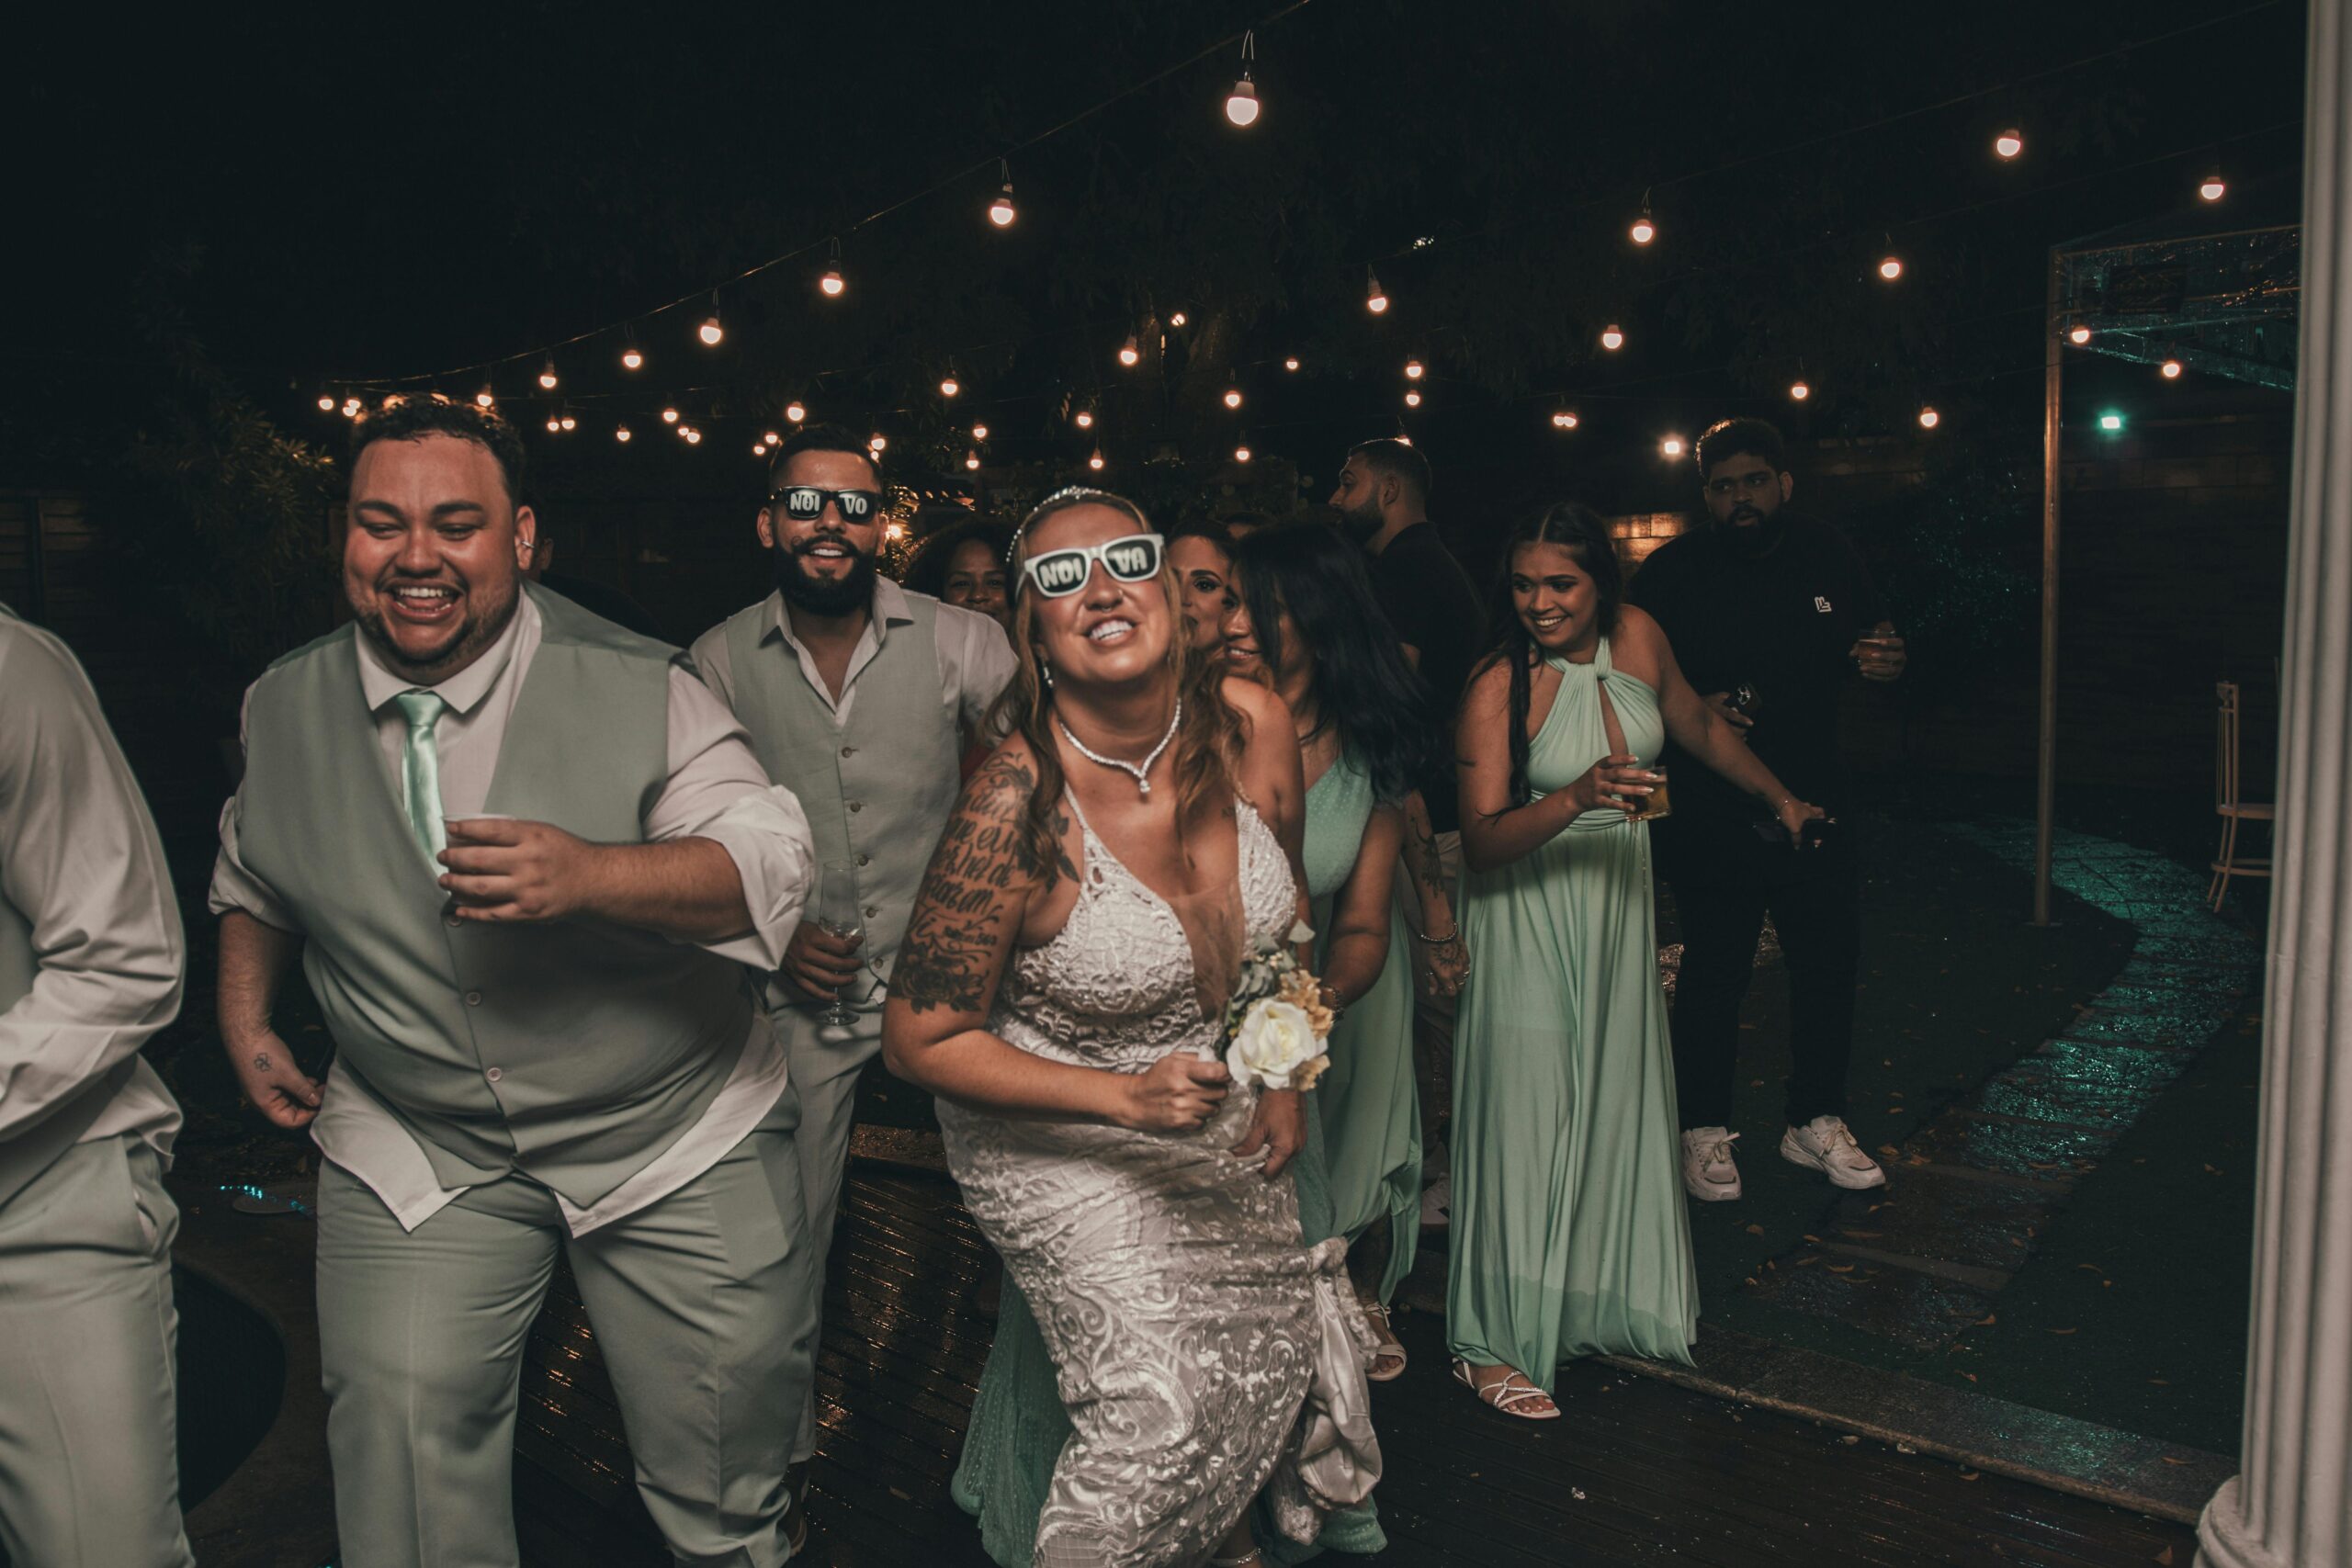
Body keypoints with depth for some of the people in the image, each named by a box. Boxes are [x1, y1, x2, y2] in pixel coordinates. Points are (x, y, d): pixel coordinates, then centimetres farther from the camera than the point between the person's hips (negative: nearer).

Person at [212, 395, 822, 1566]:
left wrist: (590, 875, -37)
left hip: (676, 1136, -2)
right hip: (416, 1148, 3)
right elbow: (253, 872, 22)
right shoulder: (283, 709, 1)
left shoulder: (637, 689, -13)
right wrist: (245, 1016, 13)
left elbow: (769, 863, -22)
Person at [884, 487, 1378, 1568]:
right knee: (1160, 1412, -12)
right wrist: (1127, 1097, -27)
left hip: (1219, 1107, 6)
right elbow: (920, 1040, -20)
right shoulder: (1015, 807, -30)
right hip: (1055, 1132, -5)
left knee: (1275, 1356, 17)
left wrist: (1286, 1081, 3)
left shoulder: (1249, 728, -14)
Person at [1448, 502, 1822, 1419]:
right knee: (1527, 1117, -3)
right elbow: (1479, 839, -24)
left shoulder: (1636, 638, -4)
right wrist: (1575, 798, -40)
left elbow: (1699, 728, 16)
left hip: (1617, 904, 6)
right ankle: (1492, 1343, 11)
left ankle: (1606, 1300, 34)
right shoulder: (1498, 689, -19)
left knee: (1616, 1103, 14)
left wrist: (1779, 796, 29)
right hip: (1528, 920, -6)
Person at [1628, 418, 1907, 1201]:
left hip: (1816, 801, 4)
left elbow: (1869, 634, 16)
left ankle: (1815, 1121, 30)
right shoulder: (1671, 572, -7)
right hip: (1712, 808, -4)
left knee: (1830, 961, 12)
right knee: (1715, 973, 3)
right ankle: (1704, 1129, 21)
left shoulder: (1826, 554, 4)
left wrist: (1884, 658, -7)